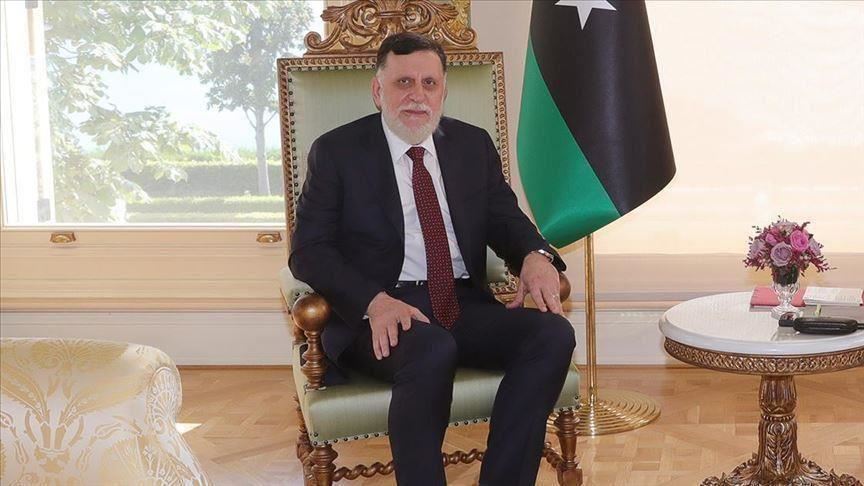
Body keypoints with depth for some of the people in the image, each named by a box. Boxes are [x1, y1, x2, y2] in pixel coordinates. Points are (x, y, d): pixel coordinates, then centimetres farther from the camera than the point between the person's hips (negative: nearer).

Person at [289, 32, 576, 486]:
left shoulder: (473, 145, 15)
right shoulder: (337, 151, 2)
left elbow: (505, 219, 16)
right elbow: (308, 249, -3)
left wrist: (536, 255, -10)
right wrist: (374, 301, -22)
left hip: (464, 305, 5)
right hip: (379, 313, -4)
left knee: (553, 334, -23)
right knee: (432, 349, -37)